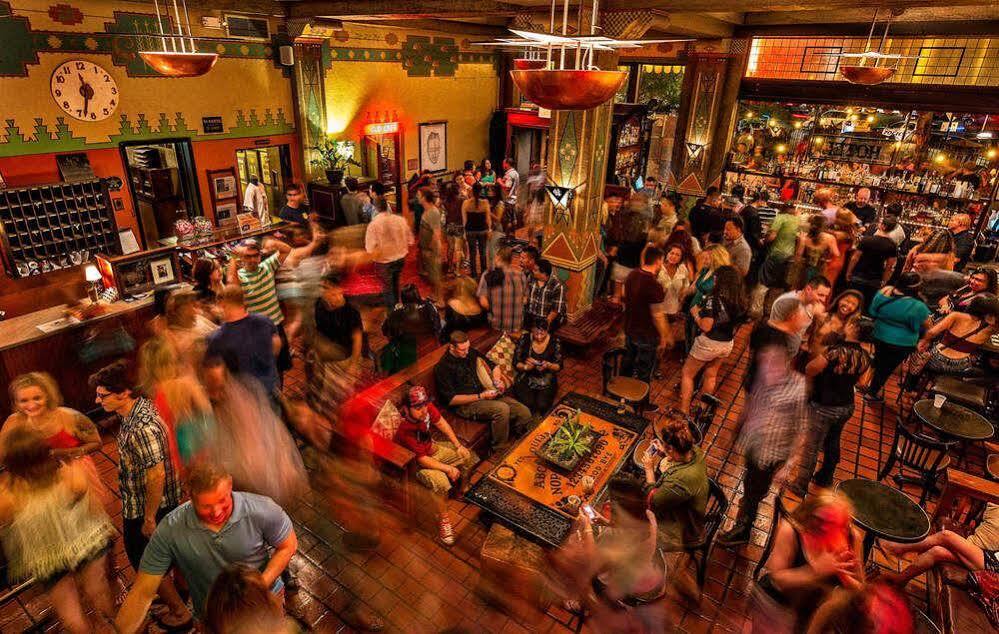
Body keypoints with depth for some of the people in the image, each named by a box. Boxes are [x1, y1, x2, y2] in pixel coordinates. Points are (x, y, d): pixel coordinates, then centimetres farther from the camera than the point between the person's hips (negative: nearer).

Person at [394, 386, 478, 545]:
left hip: (433, 447, 8)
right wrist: (448, 469, -25)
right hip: (415, 463, -7)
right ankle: (443, 519, -8)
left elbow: (440, 423, 1)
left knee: (468, 455, 6)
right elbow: (421, 459, -29)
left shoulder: (426, 407, -19)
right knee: (441, 481, -31)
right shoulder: (404, 429, -36)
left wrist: (458, 445, -1)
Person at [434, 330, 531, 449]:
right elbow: (451, 400, -14)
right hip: (465, 404, -6)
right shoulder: (442, 368, -12)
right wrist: (480, 396, -18)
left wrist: (497, 379, -3)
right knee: (502, 408, -33)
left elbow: (493, 366, 20)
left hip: (484, 394, 6)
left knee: (525, 413, -13)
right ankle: (499, 451, -13)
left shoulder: (470, 352, 7)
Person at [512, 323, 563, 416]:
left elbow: (559, 366, -4)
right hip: (526, 378, 0)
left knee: (542, 405, -23)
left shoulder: (555, 342, -9)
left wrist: (548, 365, -26)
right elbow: (516, 363, -4)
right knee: (527, 404, -24)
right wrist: (526, 367, -27)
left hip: (546, 380, 0)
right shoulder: (524, 340, -10)